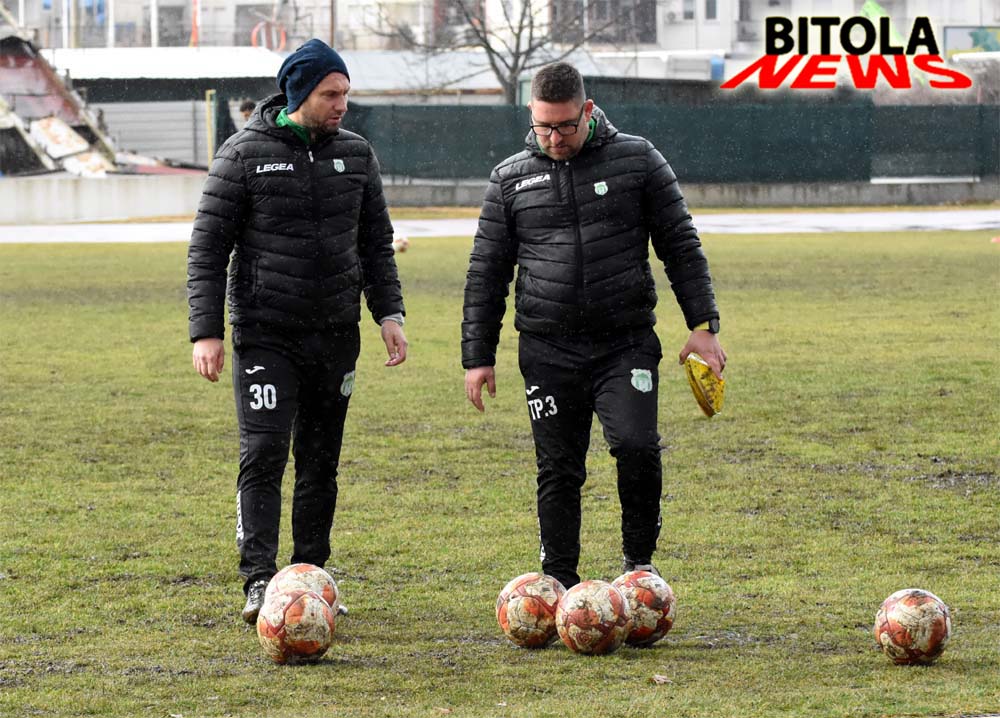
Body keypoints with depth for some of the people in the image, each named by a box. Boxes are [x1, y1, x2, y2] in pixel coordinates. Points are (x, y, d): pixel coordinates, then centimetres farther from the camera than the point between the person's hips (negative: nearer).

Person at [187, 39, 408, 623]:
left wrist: (389, 313, 4)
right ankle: (260, 582, -14)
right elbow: (208, 247, -5)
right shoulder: (246, 154, -6)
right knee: (263, 455, -12)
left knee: (321, 461, 8)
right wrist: (206, 332, -11)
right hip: (266, 335, -4)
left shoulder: (356, 154, 7)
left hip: (336, 335, 4)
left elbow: (377, 243, 15)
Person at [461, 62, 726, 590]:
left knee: (636, 445, -18)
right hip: (548, 353, 2)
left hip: (627, 344, -2)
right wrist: (477, 356, 6)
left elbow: (681, 246, 6)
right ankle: (560, 584, 14)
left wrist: (703, 325, -1)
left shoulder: (637, 161, 3)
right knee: (558, 471, 4)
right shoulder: (511, 179, 6)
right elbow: (486, 272, 10)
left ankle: (639, 560, 2)